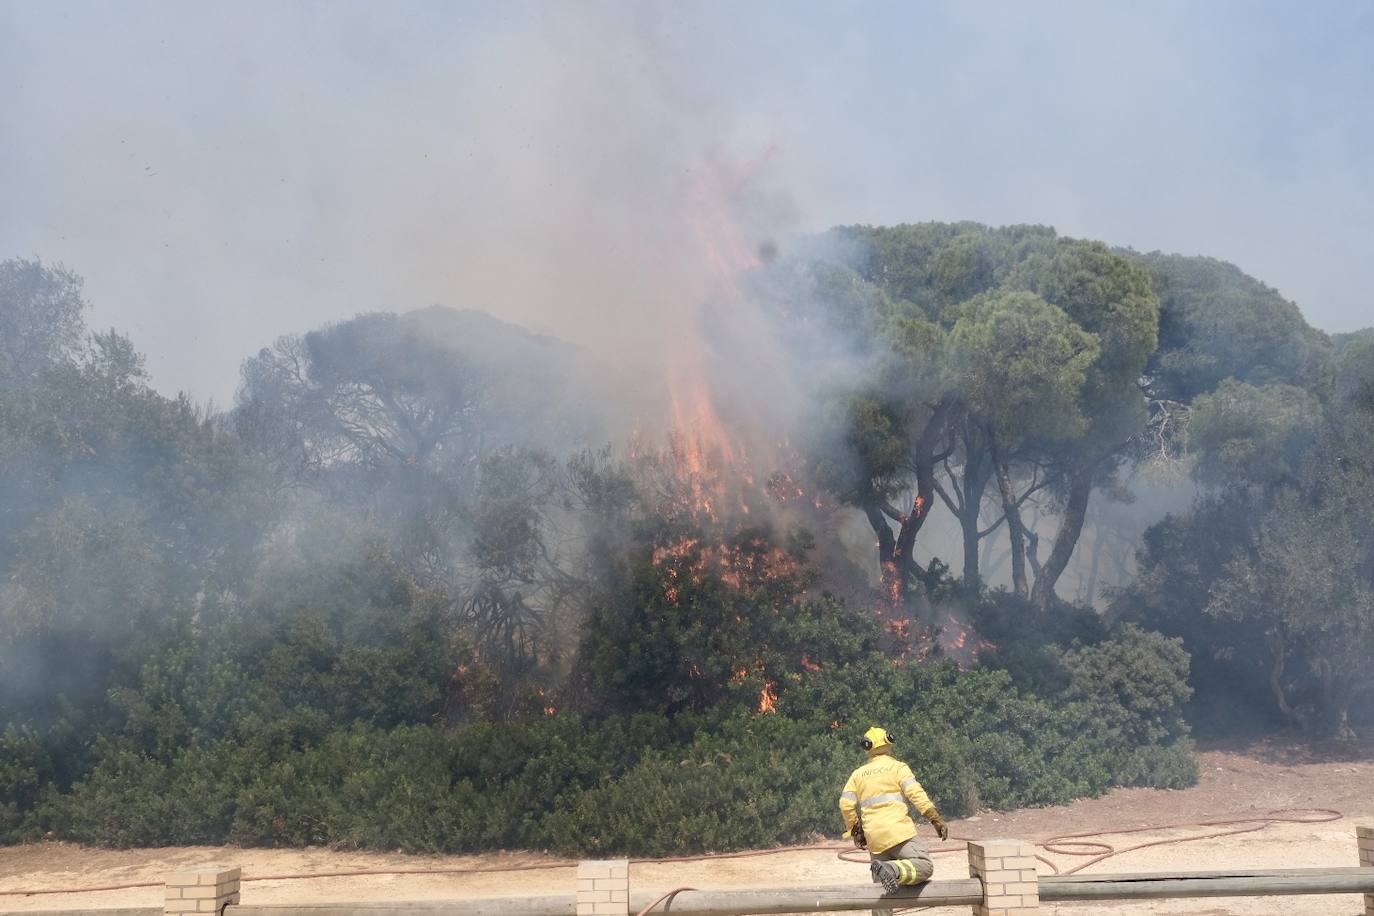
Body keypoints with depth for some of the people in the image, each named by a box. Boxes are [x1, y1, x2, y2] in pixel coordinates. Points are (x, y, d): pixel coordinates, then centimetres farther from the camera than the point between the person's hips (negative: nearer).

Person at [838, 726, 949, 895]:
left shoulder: (858, 774, 19)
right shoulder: (897, 767, 6)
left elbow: (845, 804, 12)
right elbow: (915, 793, -7)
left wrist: (855, 831, 24)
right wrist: (935, 818, -8)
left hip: (873, 837, 5)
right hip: (898, 831, -5)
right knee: (924, 866, -16)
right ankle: (893, 870, -38)